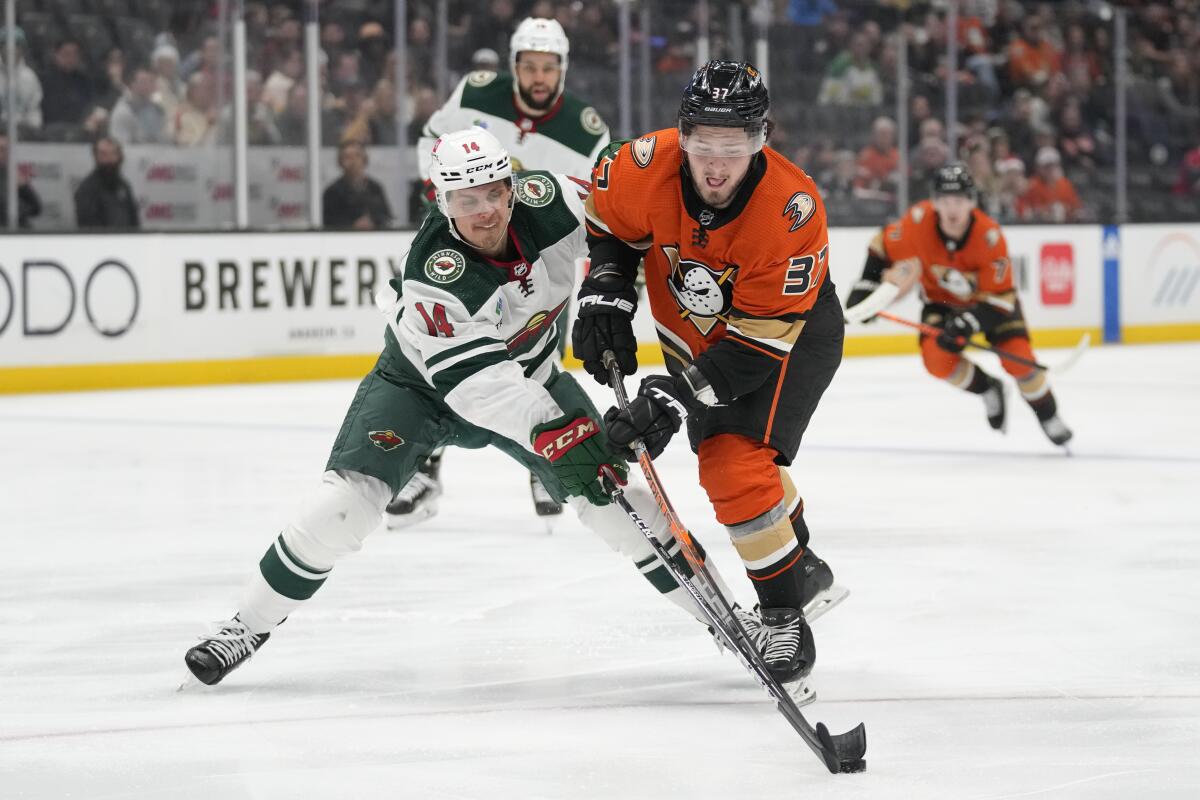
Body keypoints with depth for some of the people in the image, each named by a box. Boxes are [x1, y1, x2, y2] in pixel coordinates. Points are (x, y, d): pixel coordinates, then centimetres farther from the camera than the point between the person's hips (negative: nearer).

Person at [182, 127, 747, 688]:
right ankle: (250, 625, -3)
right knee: (347, 499, -20)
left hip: (527, 375, 4)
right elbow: (473, 378, -39)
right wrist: (555, 432, -47)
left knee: (609, 491, -9)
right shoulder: (431, 272, -35)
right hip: (420, 383, -4)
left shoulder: (543, 200, -24)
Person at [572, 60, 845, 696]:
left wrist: (680, 396, -38)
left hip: (791, 337, -5)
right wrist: (605, 294, -14)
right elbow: (607, 220, -1)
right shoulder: (646, 167, -27)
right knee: (727, 462, 17)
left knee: (738, 465, -20)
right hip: (694, 335, 5)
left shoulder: (794, 210, -36)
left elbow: (759, 339, -32)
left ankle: (785, 613, -3)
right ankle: (804, 570, 42)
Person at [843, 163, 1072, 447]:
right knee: (938, 358, -22)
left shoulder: (989, 236, -33)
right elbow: (884, 246, -8)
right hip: (941, 298, 2)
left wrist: (968, 323, -41)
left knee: (1018, 358, -16)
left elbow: (999, 296, -29)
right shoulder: (919, 221, -28)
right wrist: (867, 285, -11)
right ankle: (988, 390, 10)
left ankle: (1048, 416, 13)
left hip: (987, 296, -2)